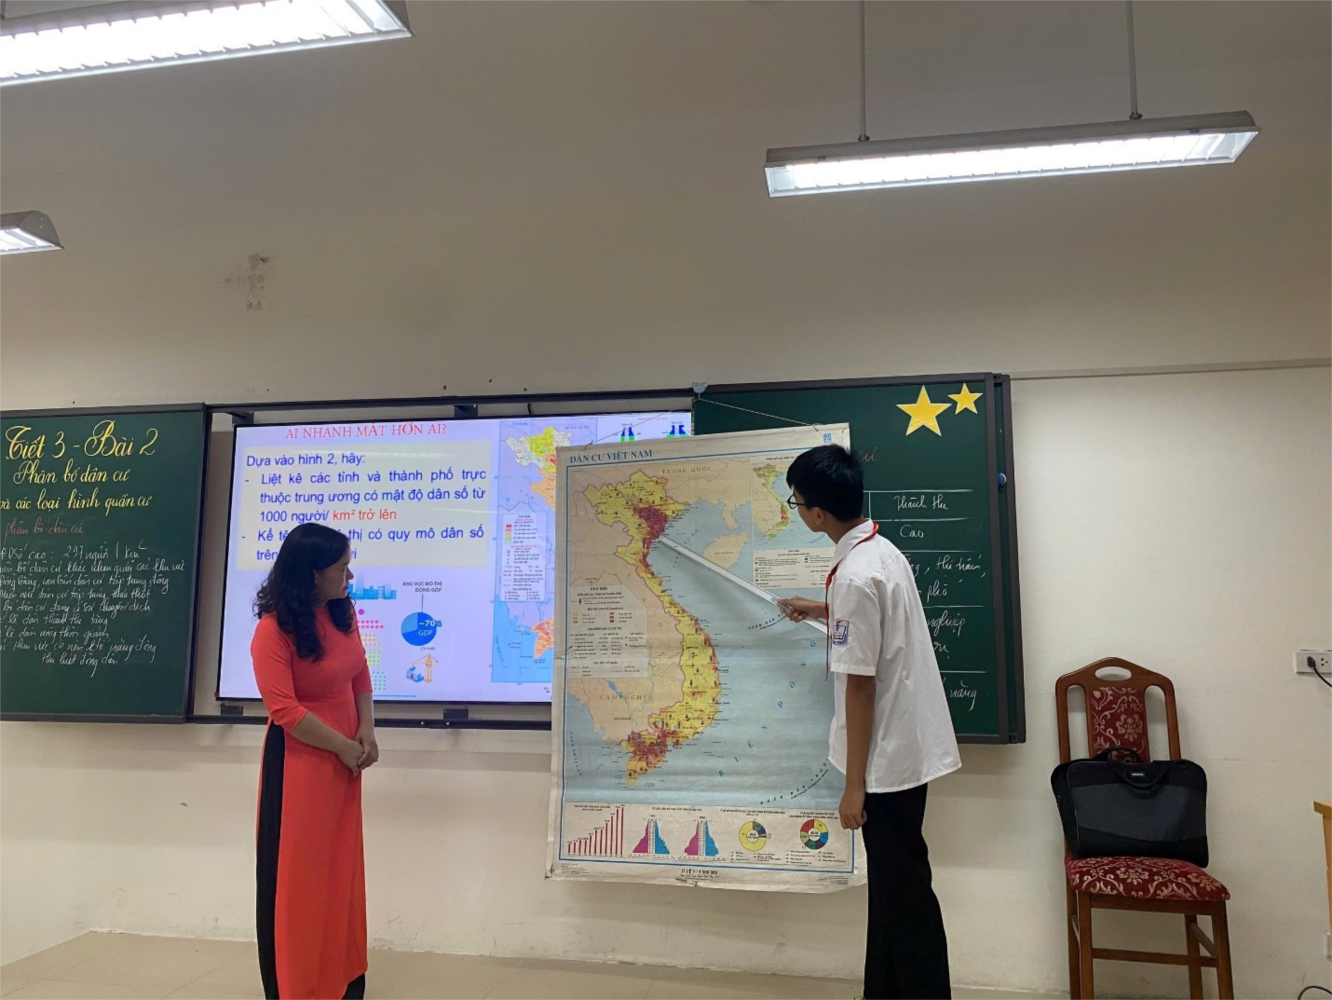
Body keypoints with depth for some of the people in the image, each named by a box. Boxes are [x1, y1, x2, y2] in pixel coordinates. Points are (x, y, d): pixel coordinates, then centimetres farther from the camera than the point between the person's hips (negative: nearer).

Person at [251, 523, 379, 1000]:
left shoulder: (343, 611, 0)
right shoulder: (273, 630, -18)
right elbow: (284, 711, -20)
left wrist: (366, 730, -5)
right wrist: (342, 745, -15)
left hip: (344, 757, 6)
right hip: (299, 760, -6)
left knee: (341, 868, 15)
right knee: (296, 872, 4)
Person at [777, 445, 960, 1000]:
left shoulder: (853, 578, -24)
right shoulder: (883, 550, 6)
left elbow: (859, 686, -22)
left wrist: (854, 783, -16)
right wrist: (821, 611, 40)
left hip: (888, 758, -10)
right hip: (907, 746, 10)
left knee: (905, 894, 4)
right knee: (889, 884, 18)